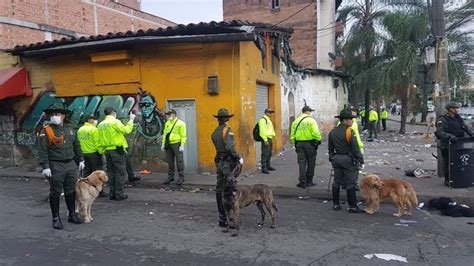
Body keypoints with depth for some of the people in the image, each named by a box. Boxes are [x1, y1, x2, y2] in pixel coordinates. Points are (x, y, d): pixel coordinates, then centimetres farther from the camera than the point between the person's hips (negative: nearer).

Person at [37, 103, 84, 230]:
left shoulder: (69, 130, 11)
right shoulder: (46, 131, -7)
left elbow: (76, 146, 18)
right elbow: (42, 150, -13)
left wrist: (80, 160, 16)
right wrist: (45, 166, -18)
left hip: (71, 164, 6)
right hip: (56, 166, -5)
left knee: (71, 191, 13)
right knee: (55, 193, 2)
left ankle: (72, 214, 26)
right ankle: (56, 218, 14)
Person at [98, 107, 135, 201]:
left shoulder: (100, 124, 11)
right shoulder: (115, 122, -10)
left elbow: (99, 139, 12)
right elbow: (126, 130, -13)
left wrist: (102, 150, 17)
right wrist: (131, 120, -1)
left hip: (107, 150, 7)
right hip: (117, 150, -7)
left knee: (111, 172, 12)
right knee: (120, 172, -1)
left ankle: (112, 194, 16)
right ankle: (119, 194, -1)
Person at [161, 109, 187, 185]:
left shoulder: (180, 123, -5)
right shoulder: (167, 123, 16)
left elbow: (183, 135, -9)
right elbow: (165, 134, 20)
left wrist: (182, 145, -16)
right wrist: (163, 143, 14)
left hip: (177, 144, -7)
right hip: (168, 145, 7)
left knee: (179, 161, -5)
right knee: (170, 161, 11)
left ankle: (181, 177, 1)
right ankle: (170, 176, 20)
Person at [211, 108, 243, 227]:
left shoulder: (215, 132, 10)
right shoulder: (227, 130, -13)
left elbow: (219, 147, 11)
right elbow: (230, 147, -25)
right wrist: (239, 158, -14)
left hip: (219, 162, 8)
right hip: (228, 163, -8)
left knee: (220, 189, 12)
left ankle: (222, 217, 23)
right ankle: (224, 219, -2)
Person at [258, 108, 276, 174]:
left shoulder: (269, 120, 21)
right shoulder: (263, 120, -11)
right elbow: (262, 130, -19)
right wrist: (265, 140, -23)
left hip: (270, 139, 10)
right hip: (266, 139, -10)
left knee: (269, 154, 16)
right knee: (265, 154, -11)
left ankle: (268, 166, 27)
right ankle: (264, 168, -10)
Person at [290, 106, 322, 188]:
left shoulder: (296, 121, 9)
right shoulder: (311, 120, -8)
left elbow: (292, 134, 9)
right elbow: (316, 133, -17)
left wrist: (295, 143, 16)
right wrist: (319, 140, -3)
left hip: (299, 144, 4)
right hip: (310, 143, -4)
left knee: (301, 162, 6)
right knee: (311, 163, 9)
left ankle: (302, 182, 2)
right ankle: (309, 181, 15)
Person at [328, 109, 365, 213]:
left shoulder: (332, 132, 7)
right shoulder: (349, 132, -14)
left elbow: (330, 148, 13)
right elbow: (355, 149, -14)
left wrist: (332, 159, 21)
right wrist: (361, 161, -8)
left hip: (336, 159, 7)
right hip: (348, 159, -7)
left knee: (337, 182, 13)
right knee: (350, 183, 0)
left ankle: (335, 204, 19)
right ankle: (352, 206, 5)